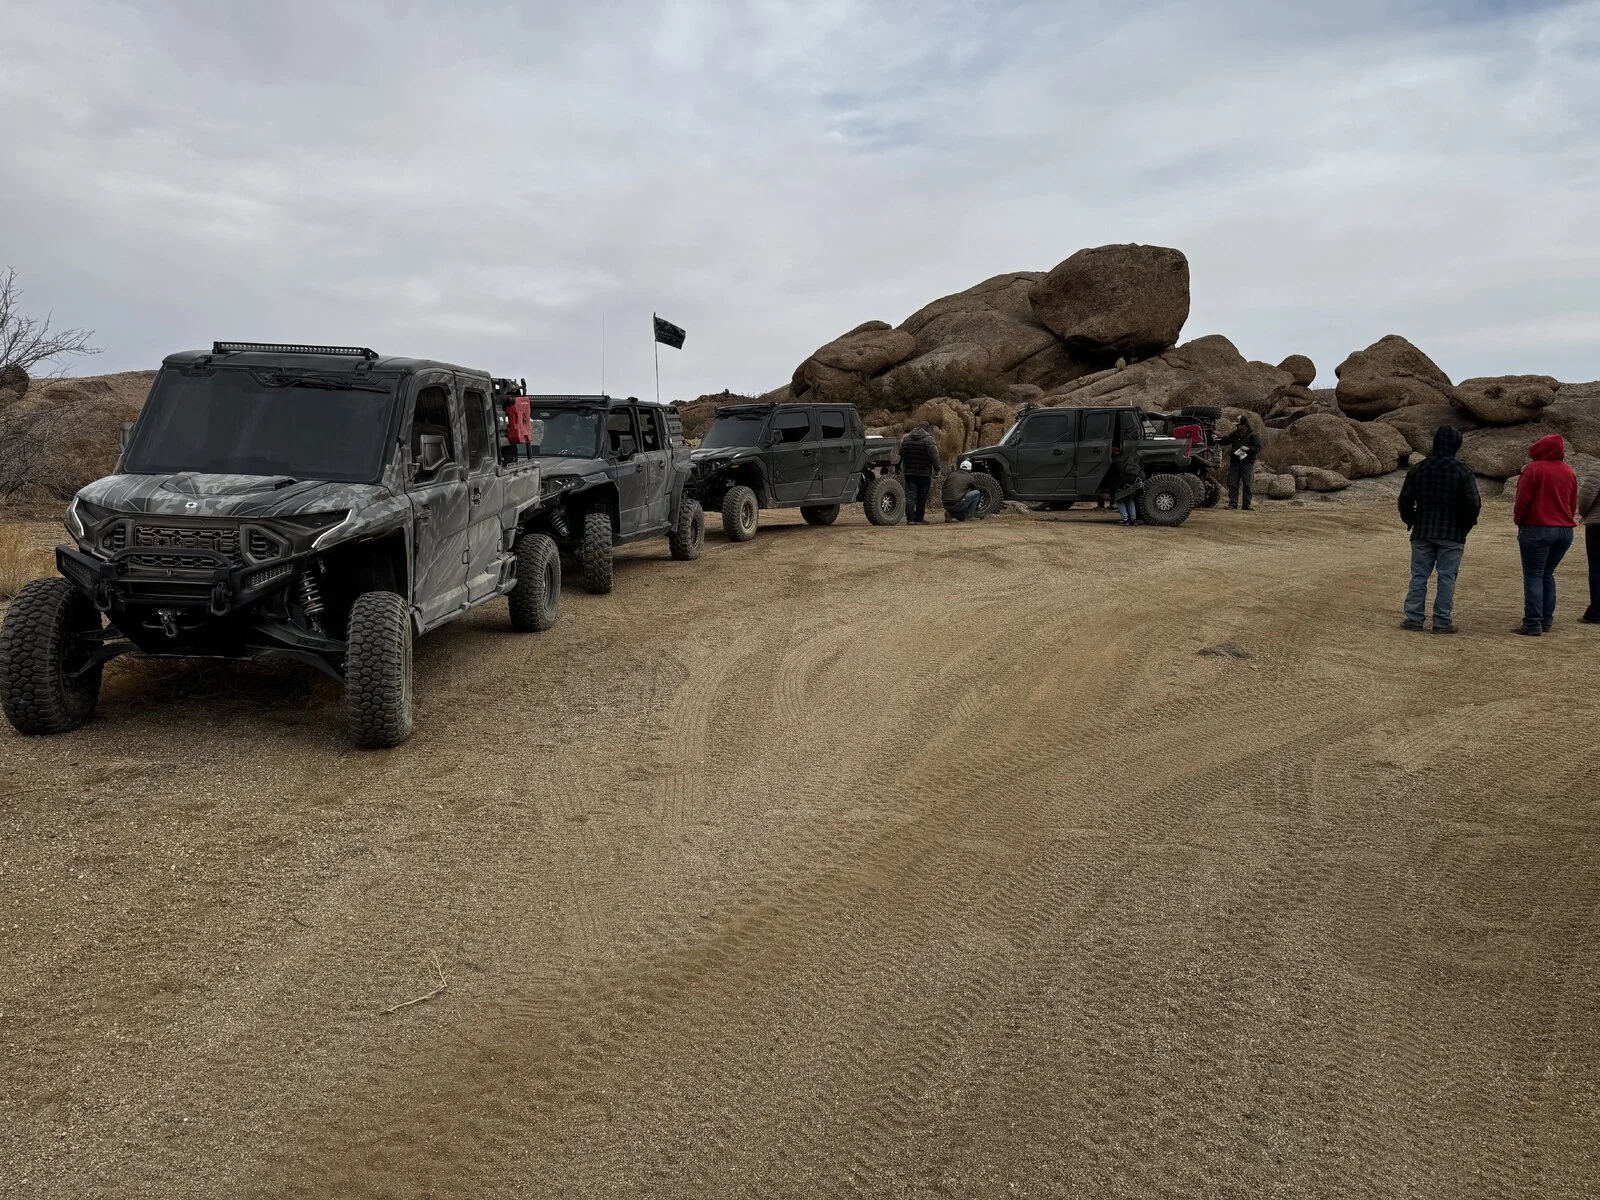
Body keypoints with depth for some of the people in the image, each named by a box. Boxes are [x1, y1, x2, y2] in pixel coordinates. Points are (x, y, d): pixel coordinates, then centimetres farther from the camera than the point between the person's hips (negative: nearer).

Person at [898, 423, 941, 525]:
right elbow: (933, 456, -13)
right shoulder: (928, 439, -7)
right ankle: (919, 519, 9)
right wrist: (937, 469, -5)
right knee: (922, 497, 6)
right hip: (924, 473, -4)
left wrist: (900, 467, 24)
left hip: (909, 472, 4)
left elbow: (900, 455, 16)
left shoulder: (906, 438, 10)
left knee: (910, 495, 1)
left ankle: (910, 519, -8)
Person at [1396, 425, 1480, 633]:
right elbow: (1473, 503, -10)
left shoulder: (1419, 468, 1)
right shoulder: (1462, 470, -8)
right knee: (1447, 577, 2)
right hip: (1452, 534, -3)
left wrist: (1411, 522, 17)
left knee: (1419, 575, 7)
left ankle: (1414, 617, 5)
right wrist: (1467, 525, 6)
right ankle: (1442, 621, 4)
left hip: (1422, 532, 3)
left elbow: (1405, 499, 4)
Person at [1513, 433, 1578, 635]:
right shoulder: (1569, 472, 12)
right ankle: (1546, 620, 15)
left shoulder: (1534, 469, -9)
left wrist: (1519, 521, 3)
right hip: (1565, 530, 7)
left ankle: (1533, 624, -11)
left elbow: (1523, 499, -11)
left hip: (1537, 529, -7)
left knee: (1533, 576, -5)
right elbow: (1573, 504, 16)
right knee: (1547, 574, 16)